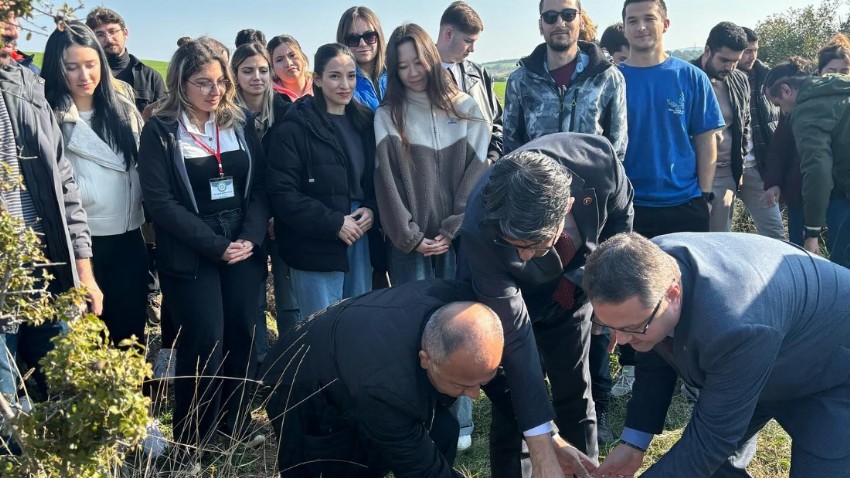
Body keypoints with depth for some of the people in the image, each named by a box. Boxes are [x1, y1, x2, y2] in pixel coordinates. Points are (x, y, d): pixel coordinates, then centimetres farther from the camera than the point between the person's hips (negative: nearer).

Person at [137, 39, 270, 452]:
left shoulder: (240, 124, 9)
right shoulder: (160, 132, -3)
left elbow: (260, 186, 5)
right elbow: (160, 201, -10)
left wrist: (250, 237, -11)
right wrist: (216, 246, -15)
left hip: (244, 248, 4)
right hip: (190, 256, -4)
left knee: (243, 338, 5)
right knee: (204, 344, -4)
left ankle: (236, 427, 24)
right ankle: (192, 444, 13)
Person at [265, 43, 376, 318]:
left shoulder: (366, 122, 9)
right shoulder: (293, 128, -8)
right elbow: (282, 192, -13)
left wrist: (371, 210, -6)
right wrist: (334, 223, -16)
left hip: (361, 242, 6)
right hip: (315, 247, -5)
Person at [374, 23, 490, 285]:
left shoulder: (466, 108, 6)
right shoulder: (387, 117, 3)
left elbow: (478, 173, 0)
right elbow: (387, 182, -2)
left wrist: (454, 228, -7)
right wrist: (409, 236, -8)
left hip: (461, 237, 1)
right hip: (410, 243, -1)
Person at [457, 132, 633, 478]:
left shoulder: (598, 159, -34)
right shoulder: (480, 229, -39)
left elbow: (620, 213, -9)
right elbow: (512, 332, -34)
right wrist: (540, 442, -34)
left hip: (570, 291, 3)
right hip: (506, 301, -2)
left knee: (576, 396, 11)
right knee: (511, 407, -3)